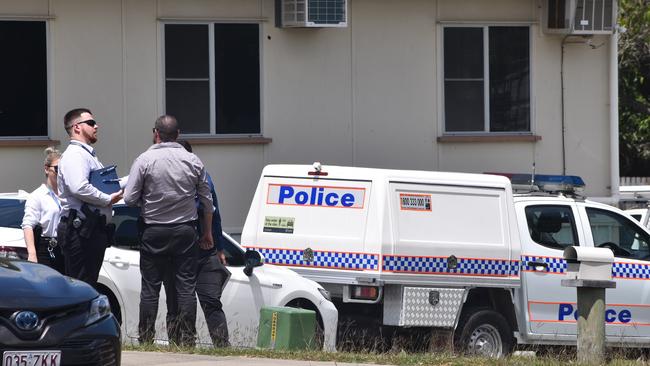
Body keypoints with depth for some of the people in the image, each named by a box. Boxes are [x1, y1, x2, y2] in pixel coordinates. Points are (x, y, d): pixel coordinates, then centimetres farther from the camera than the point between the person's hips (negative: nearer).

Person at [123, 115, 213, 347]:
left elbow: (129, 199, -9)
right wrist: (207, 232, 18)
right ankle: (187, 339, 0)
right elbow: (207, 201, 8)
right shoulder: (193, 162, 2)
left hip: (154, 232, -2)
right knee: (186, 286, 3)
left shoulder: (145, 160, -7)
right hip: (185, 231, 2)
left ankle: (146, 339, 5)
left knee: (150, 287, 5)